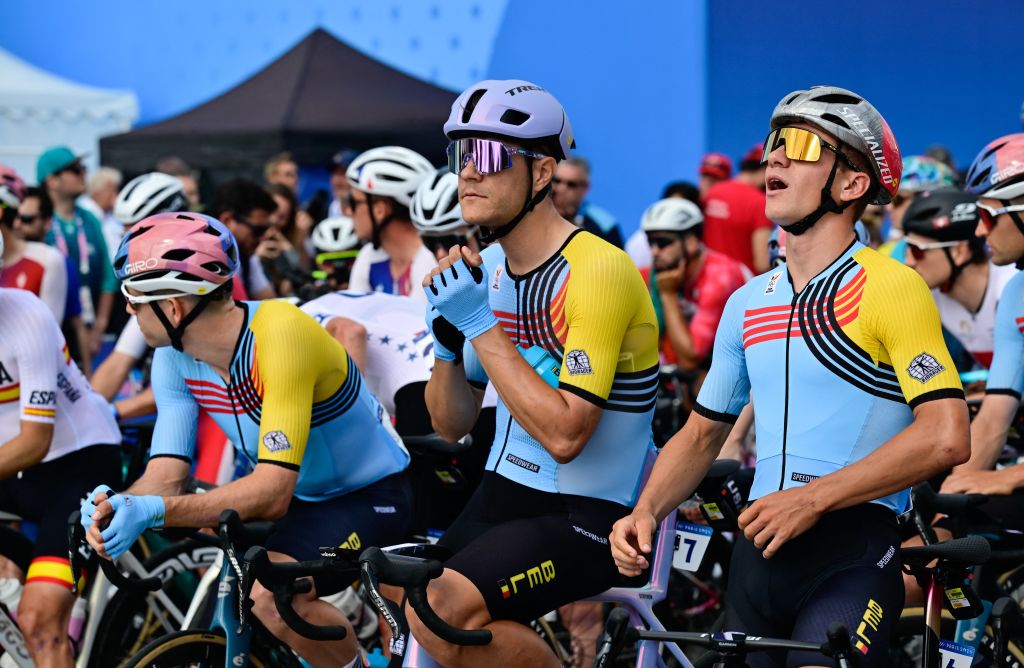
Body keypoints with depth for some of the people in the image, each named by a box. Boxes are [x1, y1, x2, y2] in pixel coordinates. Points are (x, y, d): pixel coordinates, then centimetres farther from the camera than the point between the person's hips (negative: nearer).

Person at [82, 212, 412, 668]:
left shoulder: (279, 333, -31)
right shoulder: (175, 359, -9)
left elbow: (273, 492, -35)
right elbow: (165, 476, -11)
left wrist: (153, 511, -45)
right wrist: (116, 507, -35)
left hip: (370, 493, -8)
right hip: (300, 497, 8)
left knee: (272, 596, -29)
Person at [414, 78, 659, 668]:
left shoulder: (596, 271, -18)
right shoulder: (485, 269, 7)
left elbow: (565, 434, -25)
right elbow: (452, 424, 12)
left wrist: (481, 325, -22)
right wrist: (446, 342, -7)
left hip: (587, 512, -8)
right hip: (503, 495, 8)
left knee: (445, 612, -27)